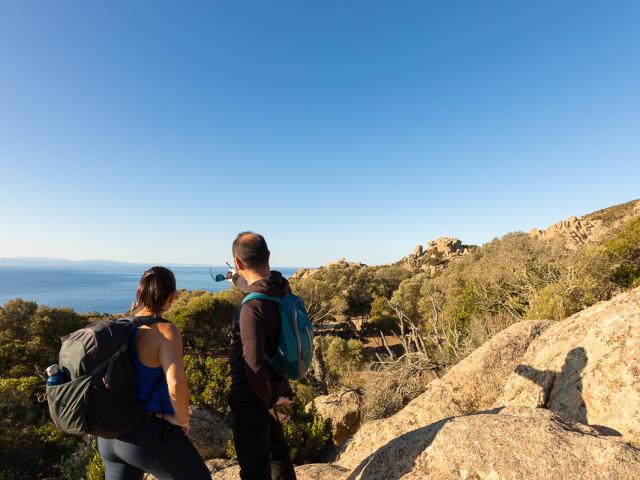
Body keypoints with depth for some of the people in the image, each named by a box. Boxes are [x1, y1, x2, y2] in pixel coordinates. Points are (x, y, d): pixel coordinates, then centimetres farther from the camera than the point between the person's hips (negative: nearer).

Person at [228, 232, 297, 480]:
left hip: (252, 399, -8)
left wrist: (269, 402, -15)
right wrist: (238, 277, 33)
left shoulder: (252, 307, -31)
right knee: (276, 450, 28)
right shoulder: (282, 287, -7)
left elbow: (254, 366, -29)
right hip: (276, 387, 8)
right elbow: (254, 286, 17)